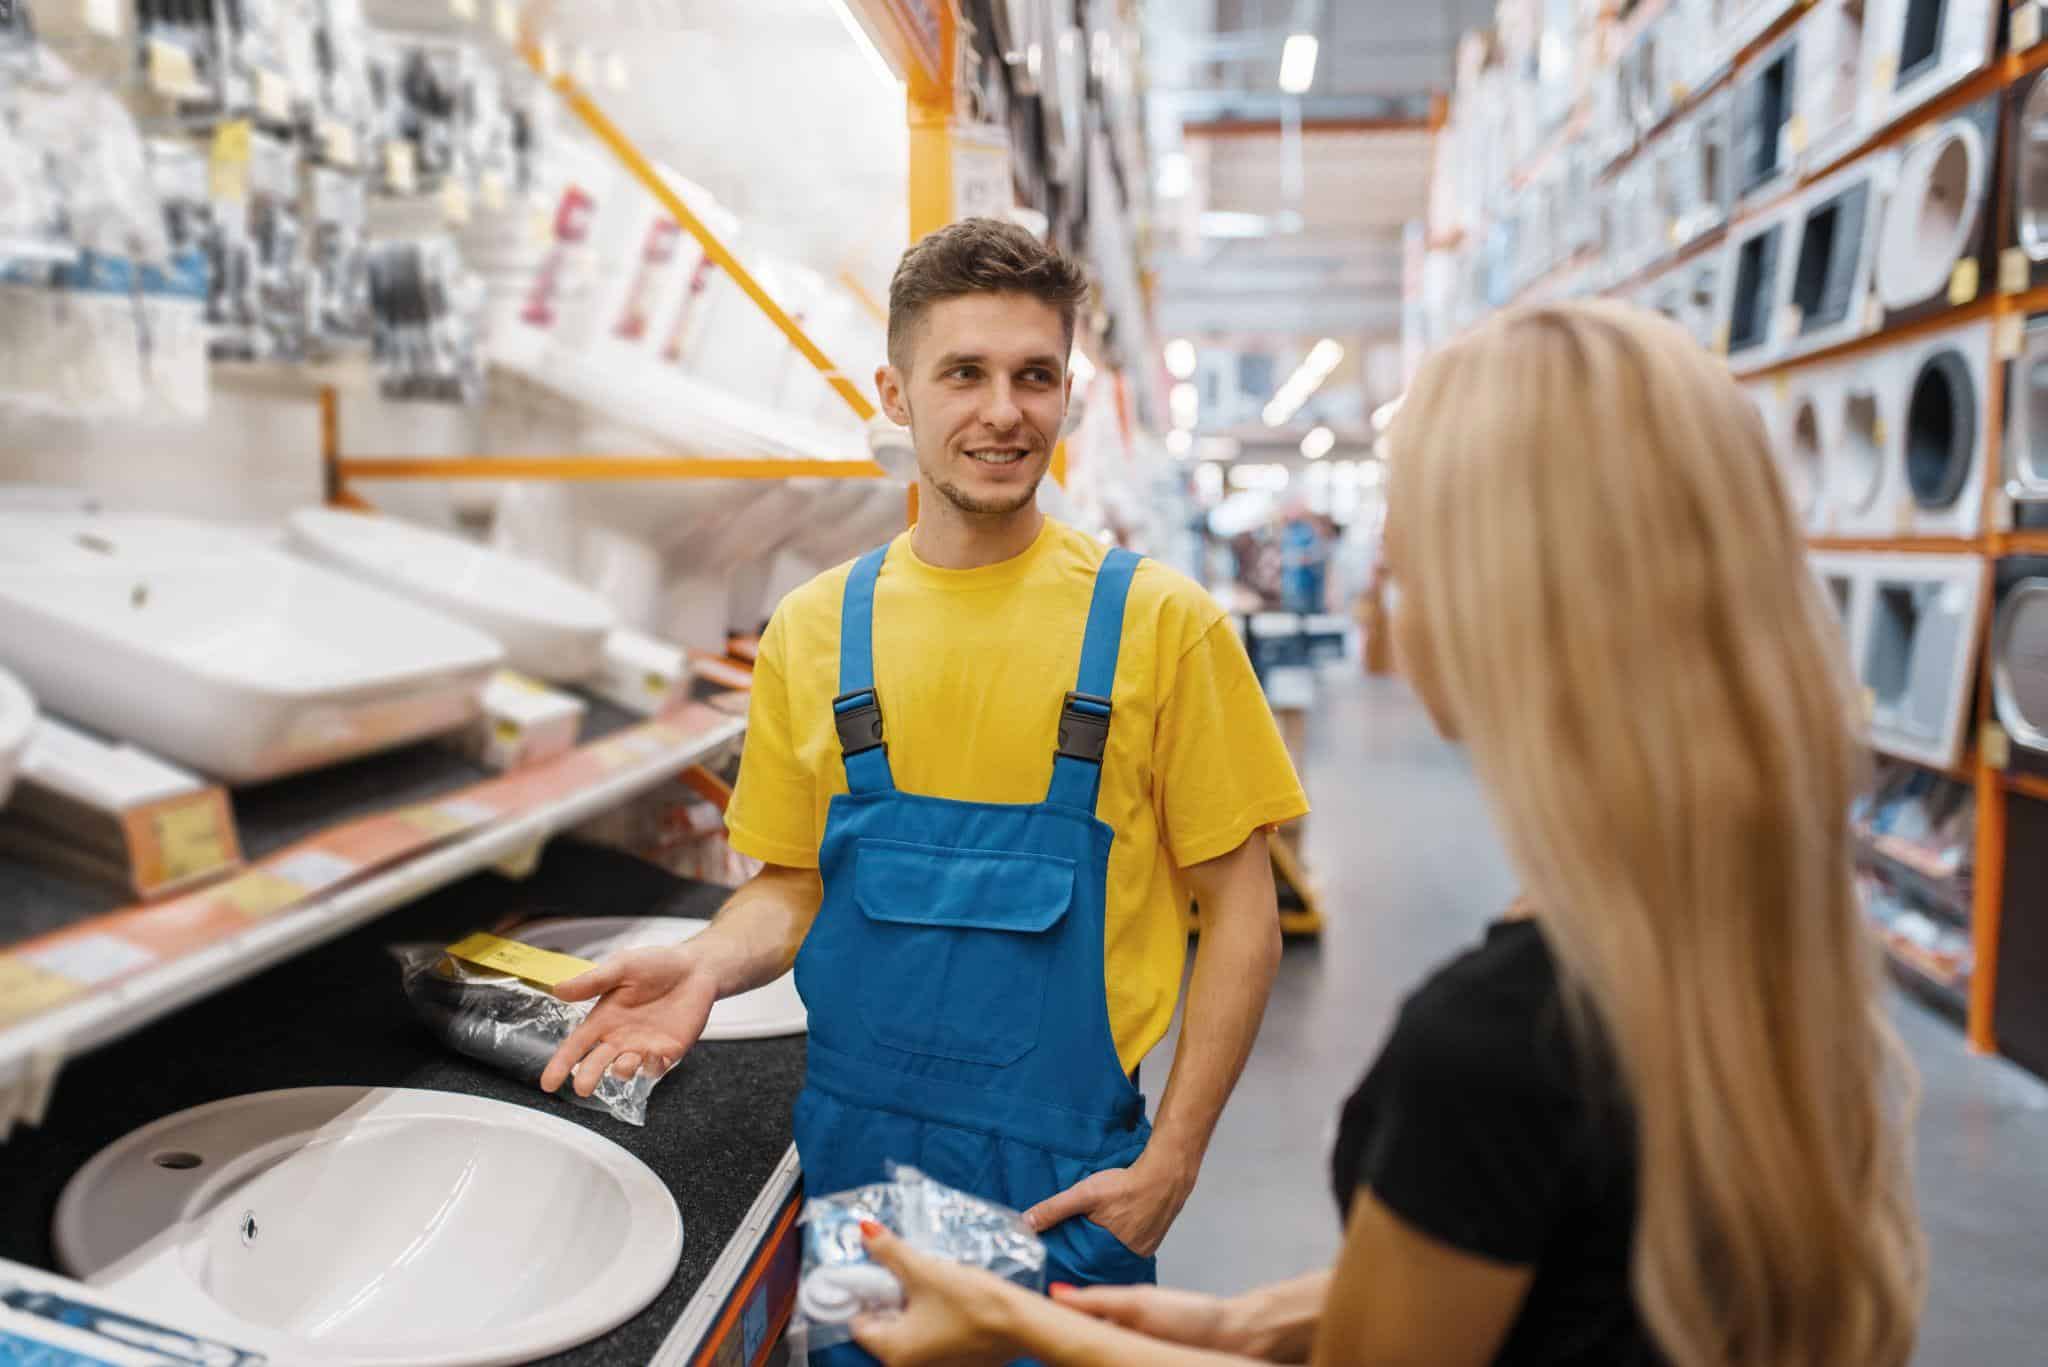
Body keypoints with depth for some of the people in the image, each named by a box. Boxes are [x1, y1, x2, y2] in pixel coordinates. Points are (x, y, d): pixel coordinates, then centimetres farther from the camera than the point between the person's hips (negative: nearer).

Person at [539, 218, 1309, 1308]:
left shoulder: (1156, 622, -7)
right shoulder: (812, 629, 1)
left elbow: (1239, 912, -4)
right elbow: (794, 885, 9)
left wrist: (1170, 1161, -9)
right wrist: (706, 967, -12)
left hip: (1063, 1172, -2)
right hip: (852, 1146, 3)